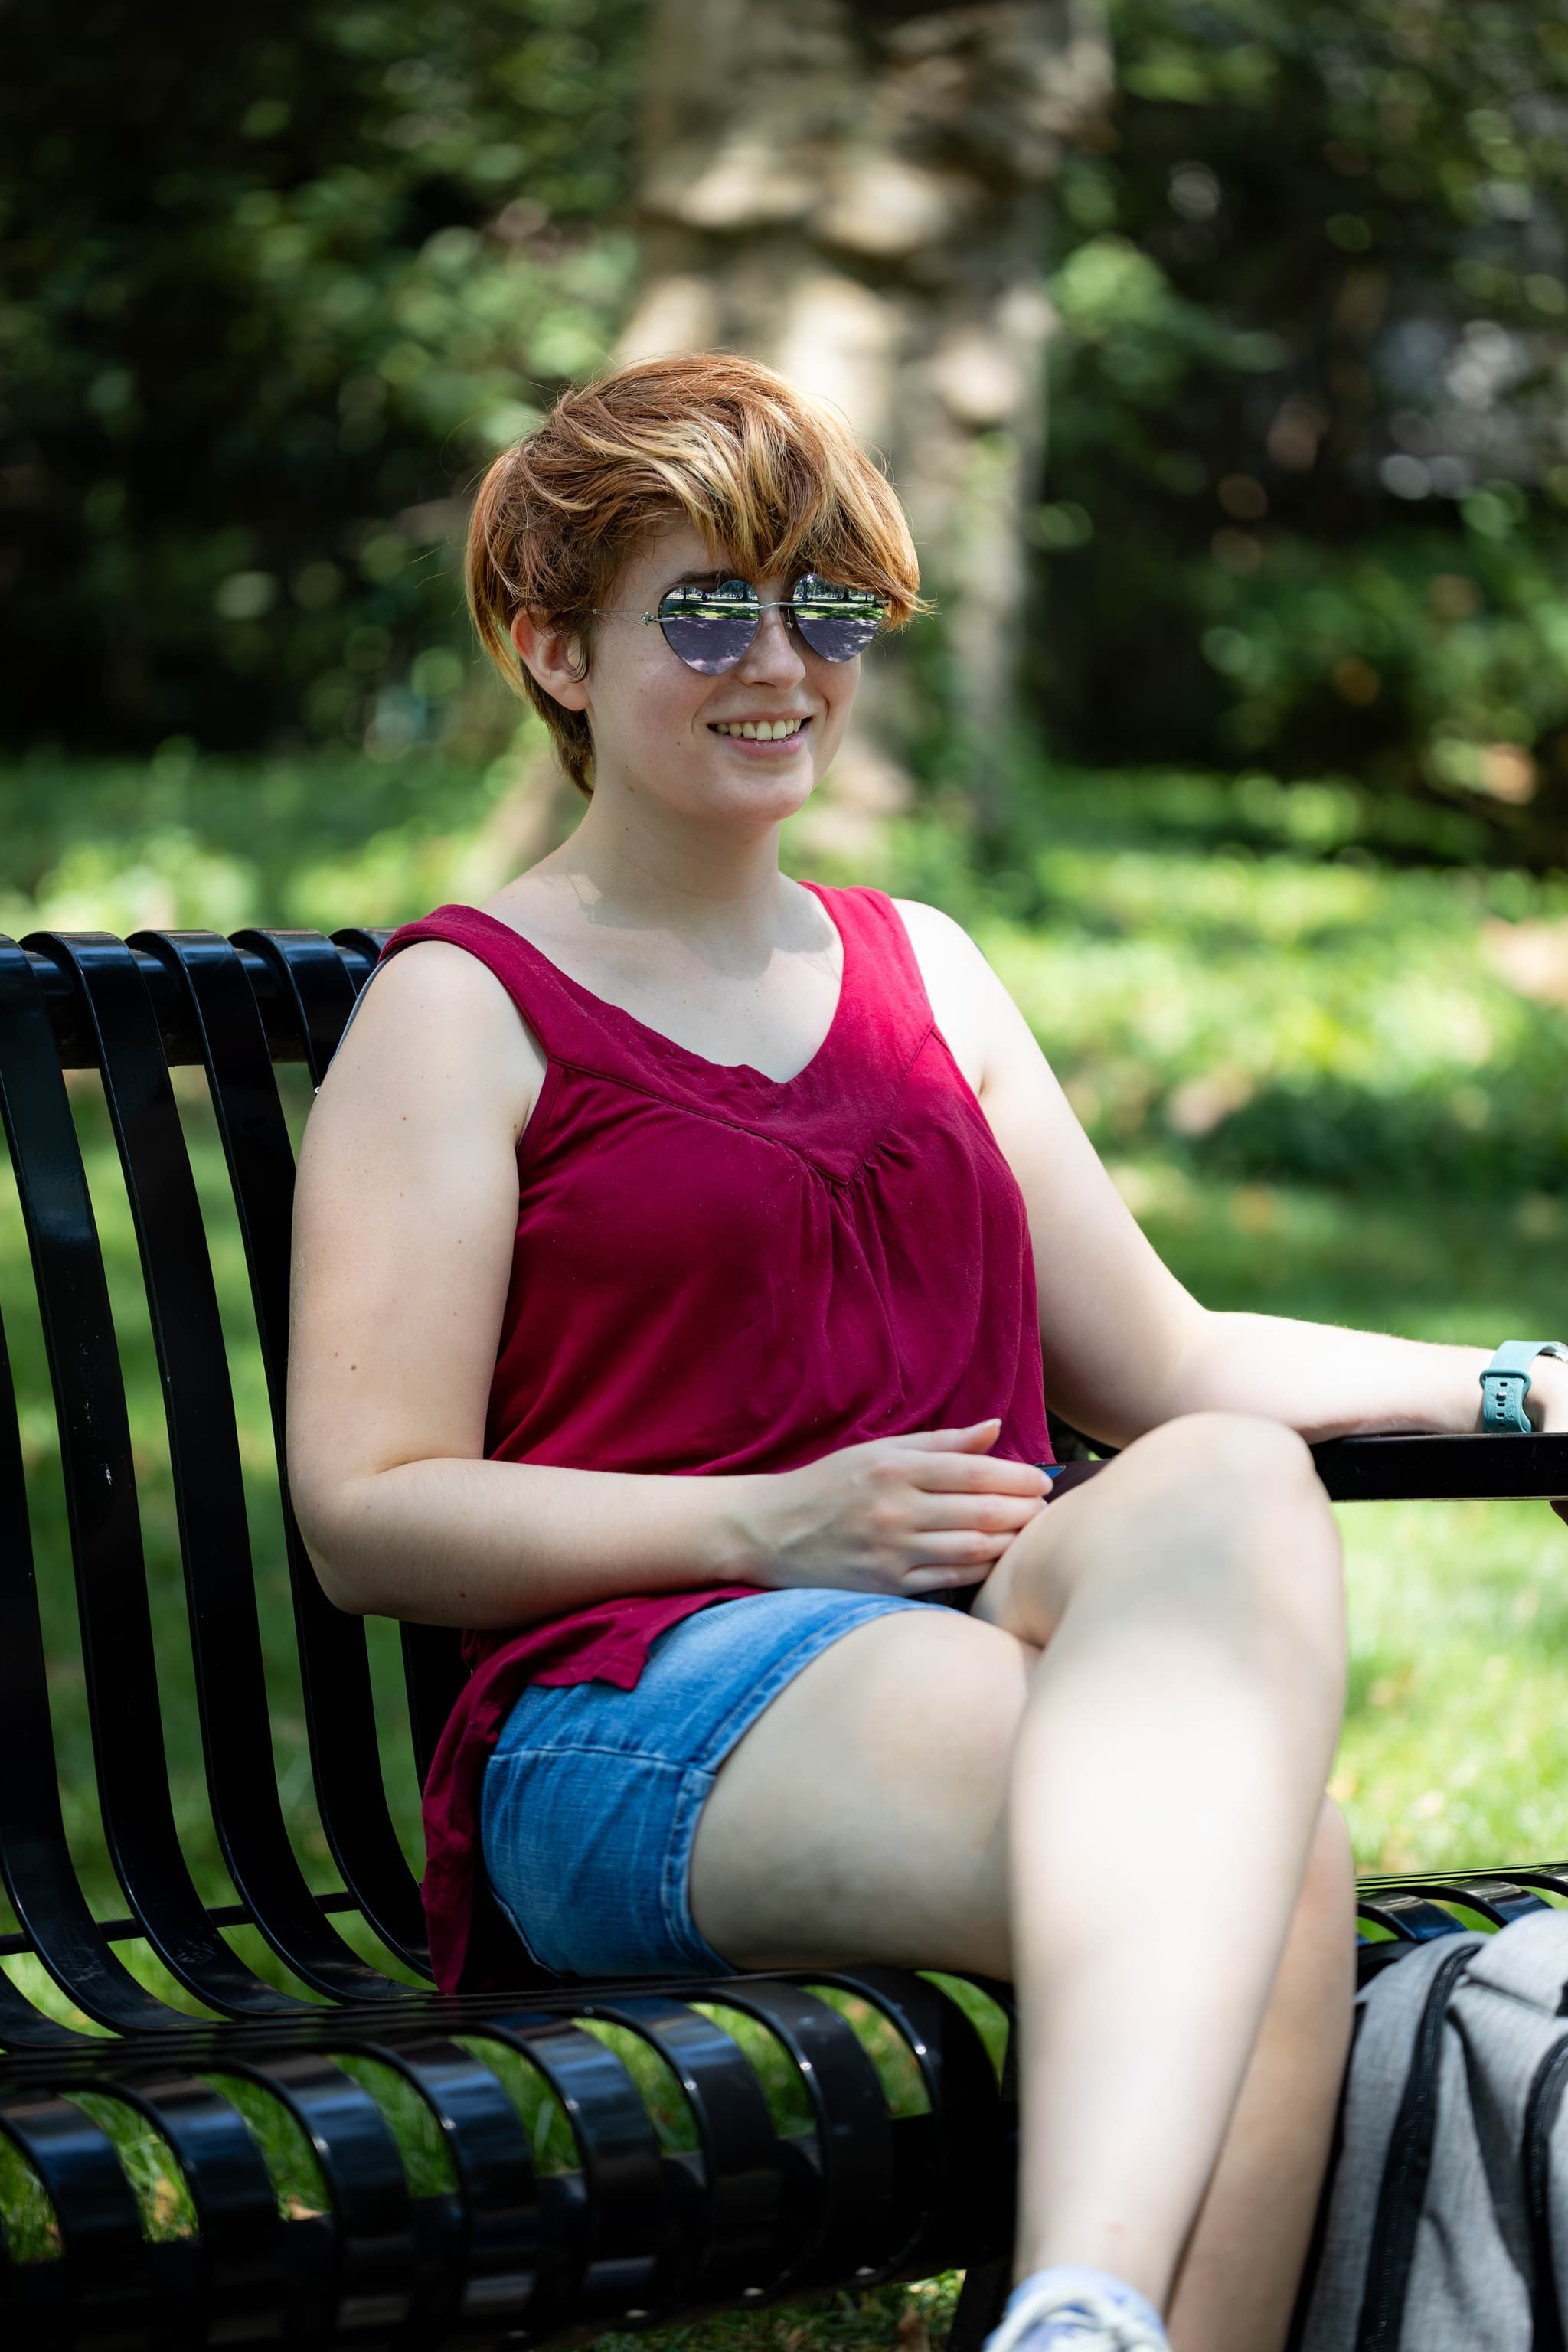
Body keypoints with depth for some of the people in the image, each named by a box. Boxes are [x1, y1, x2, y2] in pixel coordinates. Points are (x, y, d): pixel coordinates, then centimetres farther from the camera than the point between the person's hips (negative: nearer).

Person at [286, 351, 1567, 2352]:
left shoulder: (920, 971, 27)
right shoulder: (465, 1007, 8)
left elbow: (1155, 1366, 29)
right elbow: (370, 1515, -1)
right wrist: (778, 1528, -12)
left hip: (988, 1648, 5)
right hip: (635, 1715, -5)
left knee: (1231, 1477, -34)